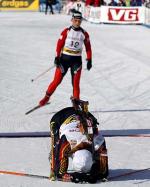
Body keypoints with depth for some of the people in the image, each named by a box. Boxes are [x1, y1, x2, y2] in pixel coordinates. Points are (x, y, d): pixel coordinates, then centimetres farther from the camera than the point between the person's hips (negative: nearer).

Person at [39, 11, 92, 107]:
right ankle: (47, 97, 14)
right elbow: (59, 44, -3)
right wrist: (57, 57, -10)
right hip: (64, 58, -1)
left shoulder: (84, 34, 1)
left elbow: (88, 47, 9)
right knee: (57, 80, -1)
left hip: (76, 60, 1)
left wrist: (89, 60, 6)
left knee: (76, 83, -2)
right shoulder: (66, 31, -4)